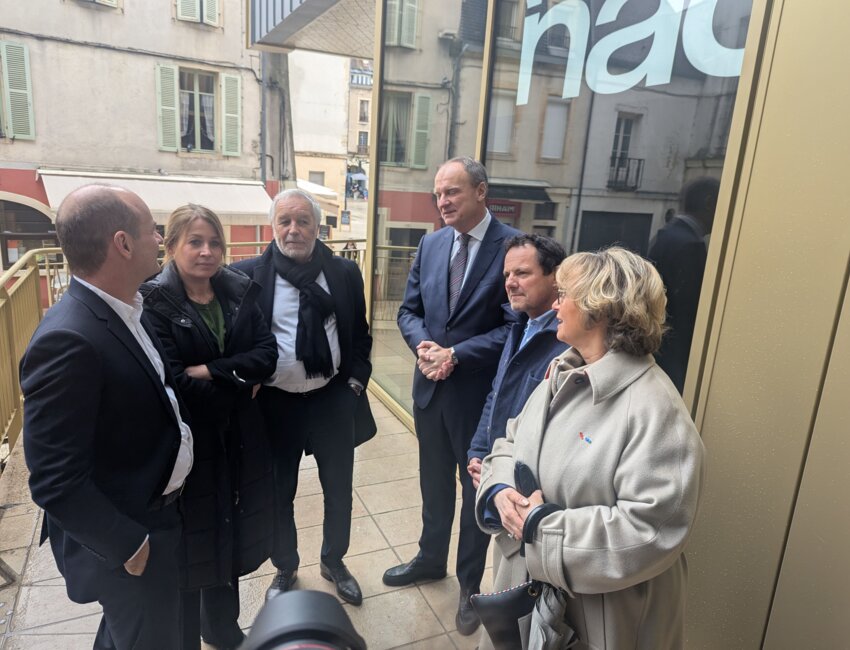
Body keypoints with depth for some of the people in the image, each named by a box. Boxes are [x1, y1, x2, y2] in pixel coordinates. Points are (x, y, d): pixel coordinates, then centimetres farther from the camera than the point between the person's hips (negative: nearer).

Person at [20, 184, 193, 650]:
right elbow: (56, 483, -28)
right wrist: (130, 546, -20)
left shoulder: (125, 310, -2)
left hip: (157, 513, 8)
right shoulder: (68, 341, -31)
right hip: (127, 537, -8)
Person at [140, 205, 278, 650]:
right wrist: (238, 381, -13)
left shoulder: (239, 291, 1)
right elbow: (172, 383, -21)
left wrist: (209, 372, -19)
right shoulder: (153, 302, -14)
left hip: (239, 440, 5)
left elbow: (267, 354, -7)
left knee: (229, 534, 20)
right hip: (187, 445, -4)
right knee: (192, 544, 13)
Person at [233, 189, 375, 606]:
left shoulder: (344, 273, 0)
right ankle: (285, 568, 41)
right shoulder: (248, 275, -8)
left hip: (333, 400, 2)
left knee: (339, 490, 17)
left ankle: (333, 561, 43)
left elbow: (359, 335, 8)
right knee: (278, 494, 15)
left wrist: (355, 383, 0)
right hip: (275, 403, -1)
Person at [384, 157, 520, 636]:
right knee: (434, 482, 23)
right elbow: (409, 309, 7)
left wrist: (456, 354, -21)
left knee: (477, 489, 14)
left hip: (480, 393, -5)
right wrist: (423, 344, -13)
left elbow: (517, 325, -18)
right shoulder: (431, 244, 3)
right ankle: (431, 559, 47)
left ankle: (471, 584, 35)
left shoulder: (513, 246, -15)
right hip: (430, 386, 5)